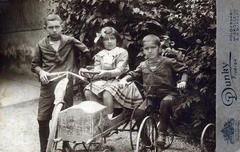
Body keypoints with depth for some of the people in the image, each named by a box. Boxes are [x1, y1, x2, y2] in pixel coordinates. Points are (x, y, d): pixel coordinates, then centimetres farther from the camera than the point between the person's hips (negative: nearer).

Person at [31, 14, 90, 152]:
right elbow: (35, 64, 16)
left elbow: (87, 53, 11)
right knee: (42, 119, -1)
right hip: (48, 85, 1)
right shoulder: (41, 45, 9)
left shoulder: (70, 41, 4)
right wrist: (40, 71, -3)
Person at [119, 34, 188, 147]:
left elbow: (184, 70, 7)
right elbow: (133, 74, 18)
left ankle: (162, 133, -26)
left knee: (166, 102, -40)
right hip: (150, 96, 4)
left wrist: (183, 81, -10)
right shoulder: (143, 65, 14)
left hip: (167, 93, -3)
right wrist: (125, 79, -3)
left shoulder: (168, 62, 2)